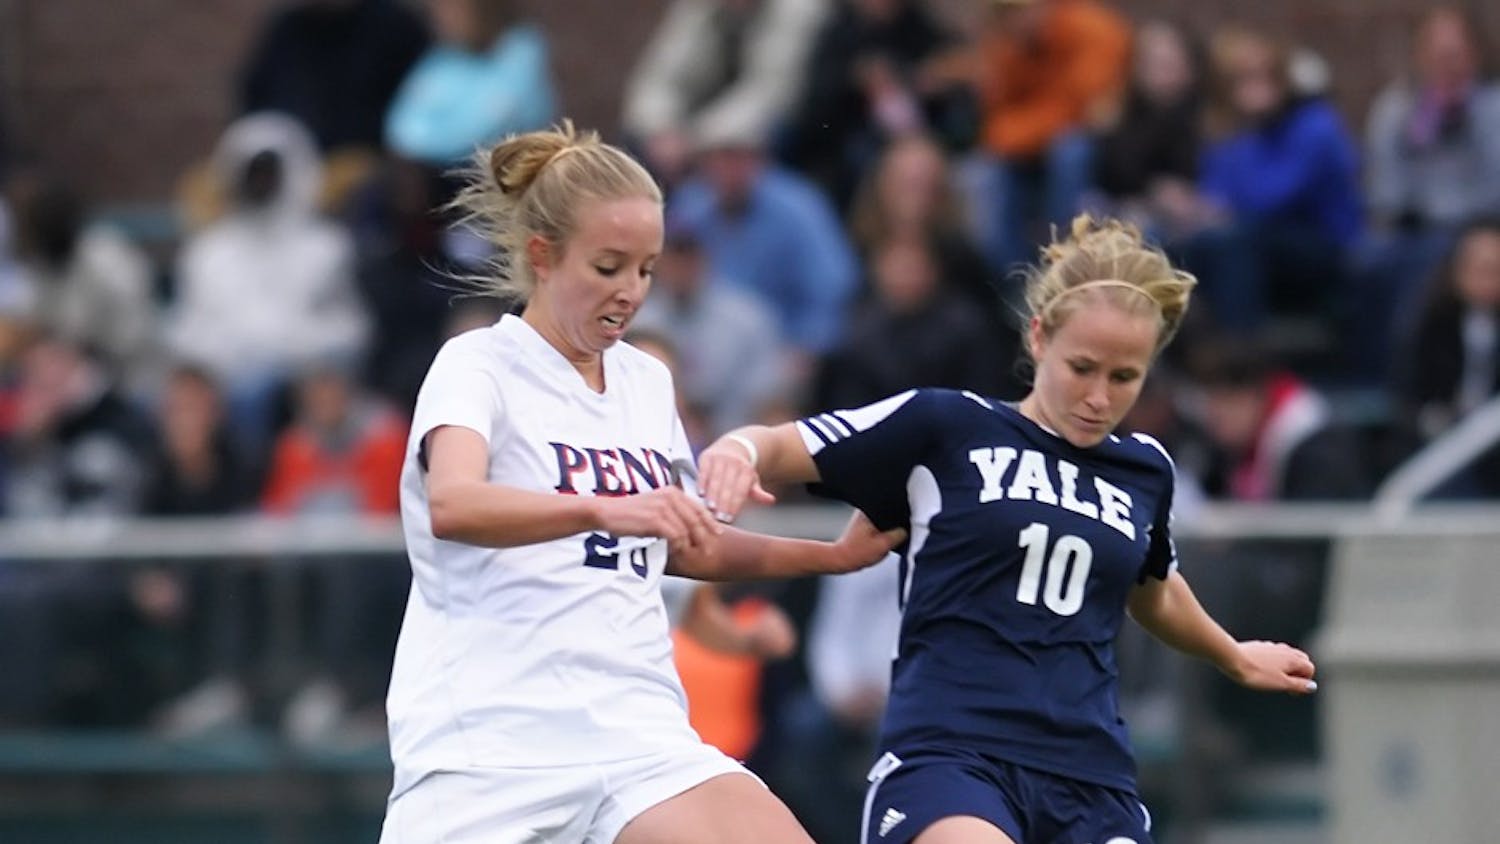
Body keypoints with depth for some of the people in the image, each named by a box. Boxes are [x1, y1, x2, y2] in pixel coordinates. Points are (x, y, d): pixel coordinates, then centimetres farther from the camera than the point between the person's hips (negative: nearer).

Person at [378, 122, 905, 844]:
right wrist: (608, 509, -40)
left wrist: (833, 555, 22)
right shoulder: (479, 366, -5)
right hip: (488, 750, -5)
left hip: (638, 738, 5)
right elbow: (451, 505, -26)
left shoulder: (646, 381, 15)